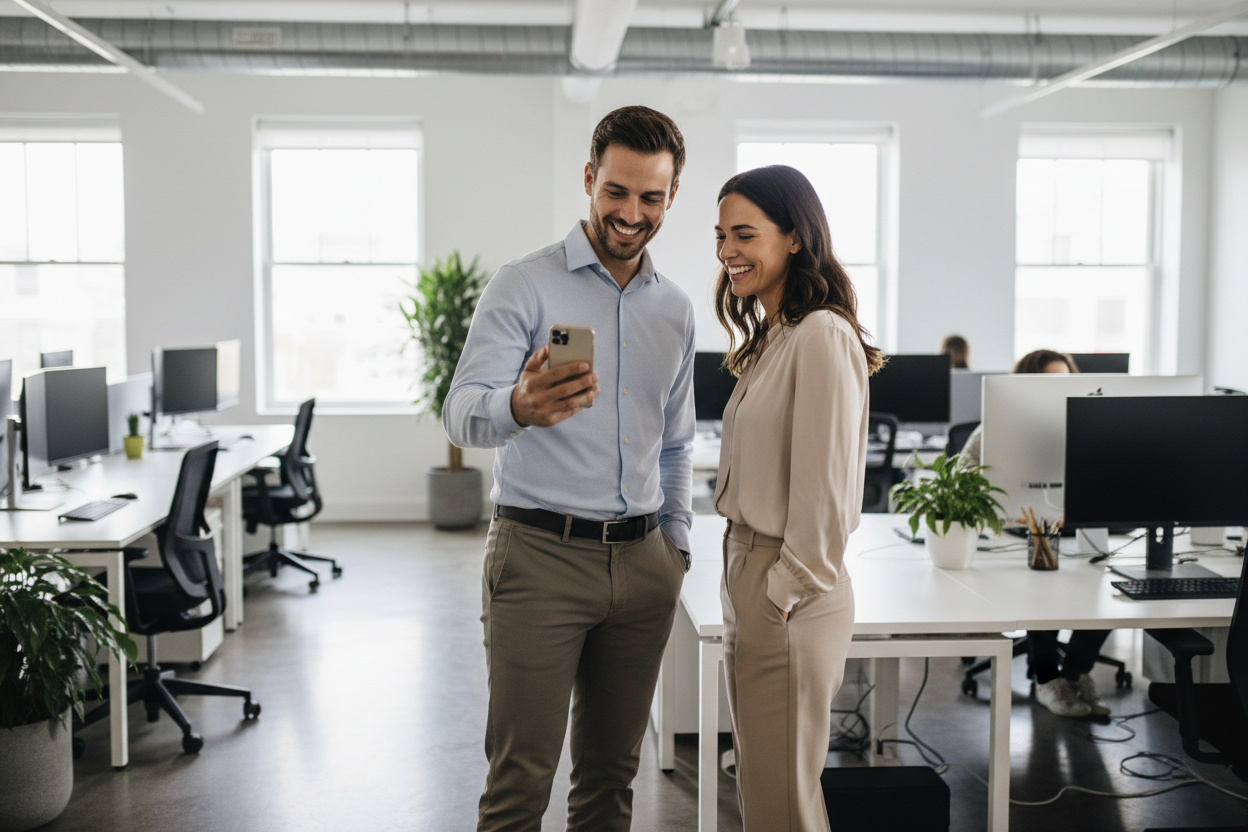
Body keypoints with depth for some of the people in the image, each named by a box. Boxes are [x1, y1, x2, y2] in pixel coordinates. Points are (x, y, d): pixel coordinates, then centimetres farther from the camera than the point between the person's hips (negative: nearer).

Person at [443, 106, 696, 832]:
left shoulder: (676, 308, 12)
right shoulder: (525, 287, -5)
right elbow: (463, 413, -18)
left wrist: (677, 548, 15)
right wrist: (519, 407, -40)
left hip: (642, 561, 5)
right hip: (540, 554, -5)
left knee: (613, 772, 13)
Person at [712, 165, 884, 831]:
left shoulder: (822, 335, -16)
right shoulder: (769, 339, 15)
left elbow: (823, 486, -19)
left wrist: (788, 593, -16)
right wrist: (743, 586, 15)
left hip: (788, 598, -10)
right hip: (746, 581, 10)